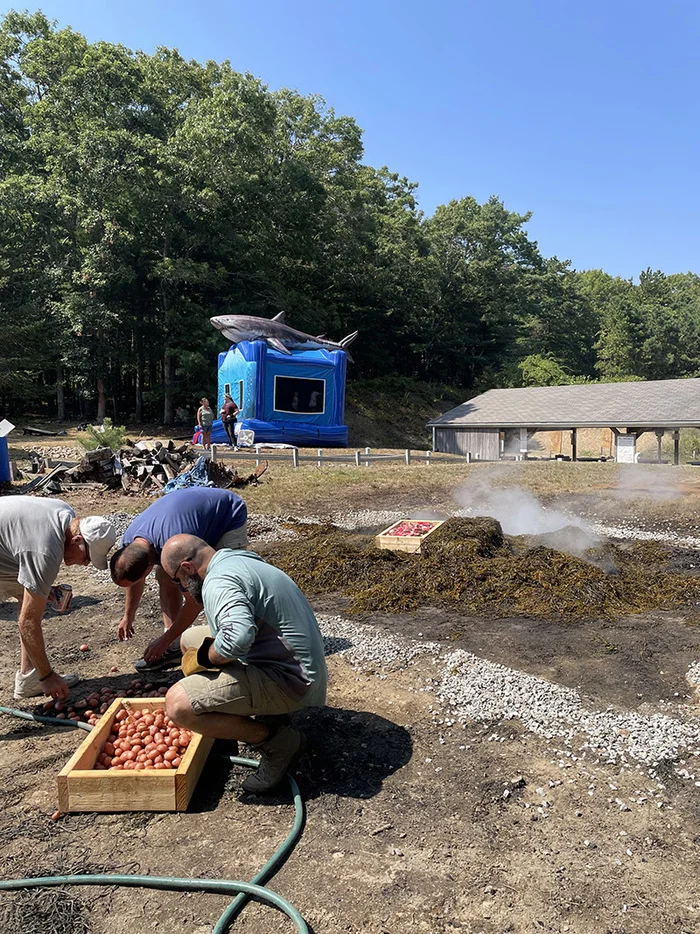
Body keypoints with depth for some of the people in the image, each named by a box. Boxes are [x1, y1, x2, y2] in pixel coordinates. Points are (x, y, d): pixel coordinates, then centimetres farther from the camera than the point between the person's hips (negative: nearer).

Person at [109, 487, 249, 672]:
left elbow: (195, 600, -25)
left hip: (230, 517, -7)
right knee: (165, 577, -3)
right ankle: (175, 648, 5)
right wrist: (128, 617, 19)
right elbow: (135, 581, 8)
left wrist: (165, 640, -15)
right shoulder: (129, 541, -16)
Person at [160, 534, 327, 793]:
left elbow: (238, 636, -39)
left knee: (178, 704, -22)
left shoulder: (218, 581, -20)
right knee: (190, 639, 19)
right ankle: (267, 711, 14)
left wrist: (203, 659, -18)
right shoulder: (239, 559, 12)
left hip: (288, 679, -11)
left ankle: (274, 739, -5)